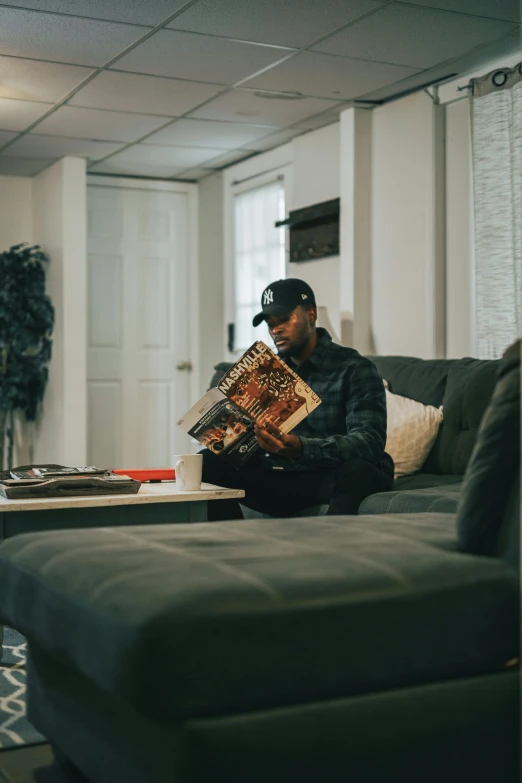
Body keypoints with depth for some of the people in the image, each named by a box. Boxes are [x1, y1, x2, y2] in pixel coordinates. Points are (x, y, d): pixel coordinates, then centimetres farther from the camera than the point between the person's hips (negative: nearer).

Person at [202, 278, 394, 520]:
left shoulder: (355, 369, -7)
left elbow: (370, 442, -20)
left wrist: (300, 448, -36)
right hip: (280, 477, 5)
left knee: (356, 469, -38)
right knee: (207, 462, -12)